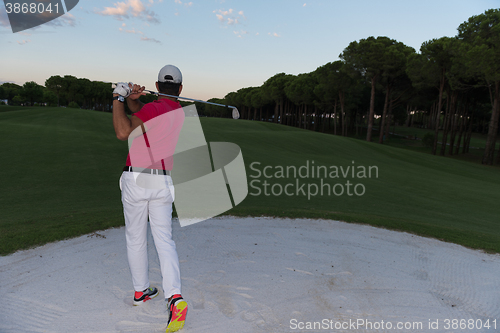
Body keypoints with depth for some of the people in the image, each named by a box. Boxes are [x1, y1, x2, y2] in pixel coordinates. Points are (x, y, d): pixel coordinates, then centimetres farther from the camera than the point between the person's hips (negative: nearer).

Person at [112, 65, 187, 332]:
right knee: (164, 240, 3)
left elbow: (123, 133, -18)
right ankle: (174, 297, -14)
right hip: (163, 183, 4)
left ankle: (141, 291, 28)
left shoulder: (154, 108, -12)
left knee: (135, 237, 13)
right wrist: (131, 98, -2)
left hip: (136, 180, -4)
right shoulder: (182, 114, 9)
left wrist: (118, 98, -9)